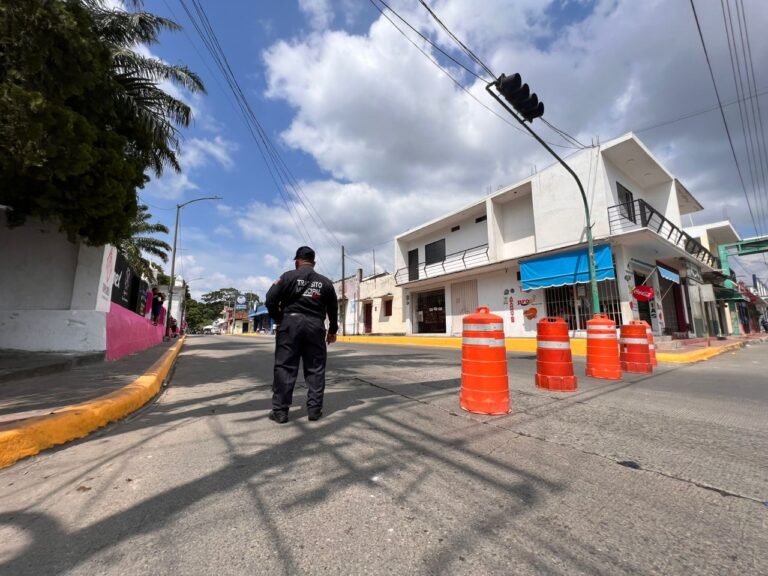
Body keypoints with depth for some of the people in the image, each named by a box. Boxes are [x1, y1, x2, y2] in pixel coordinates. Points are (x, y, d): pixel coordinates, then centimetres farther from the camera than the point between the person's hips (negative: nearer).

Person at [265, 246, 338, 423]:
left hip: (290, 323, -2)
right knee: (315, 369, 8)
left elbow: (270, 300, -4)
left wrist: (278, 319, 12)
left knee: (284, 367, 4)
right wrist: (332, 330, 25)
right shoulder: (325, 282, 12)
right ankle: (314, 409, 12)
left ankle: (280, 411, 8)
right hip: (315, 326, 2)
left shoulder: (288, 276, 2)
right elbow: (333, 309, 14)